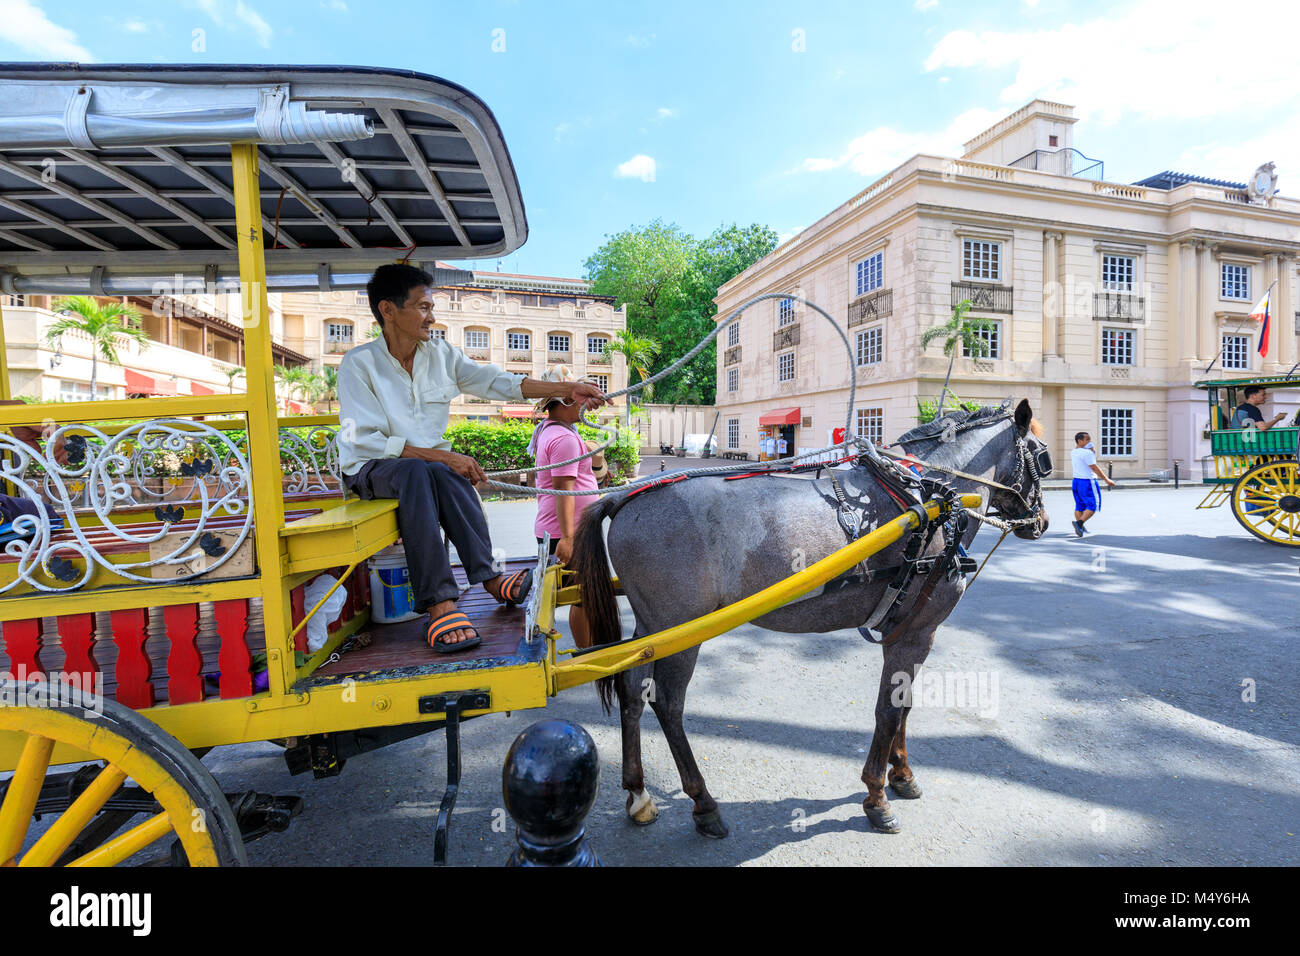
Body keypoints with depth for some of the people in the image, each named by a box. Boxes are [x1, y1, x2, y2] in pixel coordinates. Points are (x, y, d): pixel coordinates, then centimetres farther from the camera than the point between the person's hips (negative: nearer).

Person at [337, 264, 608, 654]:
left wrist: (566, 389, -9)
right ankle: (440, 601, -40)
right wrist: (443, 456, -26)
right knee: (417, 471, -37)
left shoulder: (441, 354, 3)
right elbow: (365, 442, -18)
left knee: (446, 474, -32)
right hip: (371, 469, -3)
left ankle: (487, 576, -32)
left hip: (428, 466, 4)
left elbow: (498, 382, -1)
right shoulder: (359, 364, -11)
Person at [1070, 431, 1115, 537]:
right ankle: (1079, 523, -16)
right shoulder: (1087, 453, -16)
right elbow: (1094, 468, -15)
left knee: (1079, 506, 14)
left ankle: (1080, 528, 18)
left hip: (1076, 480, 8)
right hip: (1087, 482, -8)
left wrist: (1092, 451, 3)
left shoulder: (1073, 452, 10)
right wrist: (1106, 480, -10)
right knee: (1092, 506, -3)